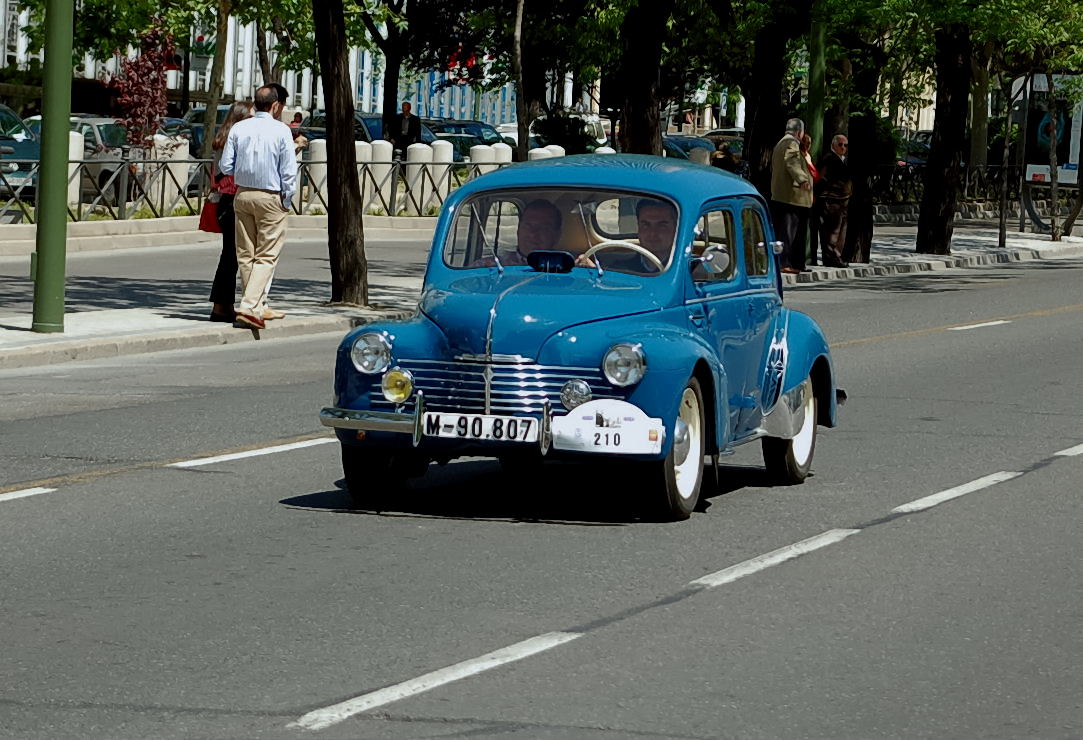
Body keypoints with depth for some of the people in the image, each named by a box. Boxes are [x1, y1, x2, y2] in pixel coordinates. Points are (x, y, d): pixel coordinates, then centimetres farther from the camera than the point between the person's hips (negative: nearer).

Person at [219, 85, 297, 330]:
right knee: (266, 256, -2)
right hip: (270, 197, -4)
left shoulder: (238, 128, 1)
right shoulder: (281, 131, -8)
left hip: (243, 195, 4)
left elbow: (226, 166, 2)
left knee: (245, 254, 13)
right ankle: (250, 307, -15)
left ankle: (258, 306, 18)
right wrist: (286, 201, 1)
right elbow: (289, 170, -9)